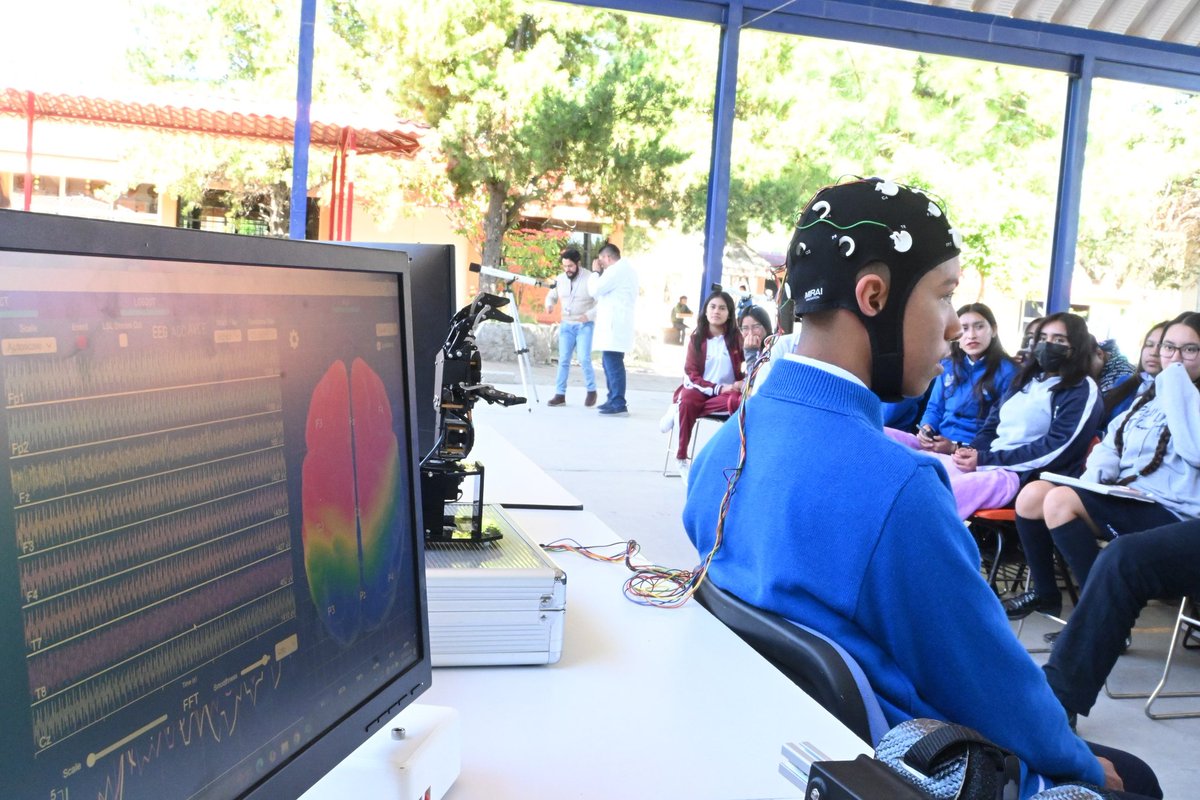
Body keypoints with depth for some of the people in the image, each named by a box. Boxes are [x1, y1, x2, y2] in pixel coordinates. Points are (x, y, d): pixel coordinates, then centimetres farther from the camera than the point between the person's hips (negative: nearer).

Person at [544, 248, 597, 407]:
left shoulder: (590, 278, -13)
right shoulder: (559, 279, 2)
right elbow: (552, 296, 16)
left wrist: (589, 315, -28)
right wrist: (549, 304, -7)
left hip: (584, 325, -4)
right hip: (566, 324, 4)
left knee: (584, 359, -13)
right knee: (563, 360, 0)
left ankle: (591, 391, 6)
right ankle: (560, 394, 3)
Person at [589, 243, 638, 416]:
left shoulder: (616, 270, -12)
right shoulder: (626, 268, 21)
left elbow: (595, 290, -12)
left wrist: (596, 272, 2)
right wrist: (600, 272, 15)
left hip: (613, 325, -11)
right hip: (615, 324, 11)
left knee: (613, 363, -12)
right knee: (609, 362, 16)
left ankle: (618, 403, -13)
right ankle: (613, 399, 21)